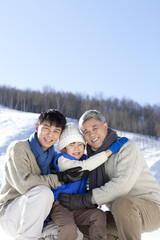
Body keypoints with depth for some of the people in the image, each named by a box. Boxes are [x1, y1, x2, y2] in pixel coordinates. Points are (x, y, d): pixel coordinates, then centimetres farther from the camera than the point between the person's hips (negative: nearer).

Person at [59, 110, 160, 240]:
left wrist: (84, 200, -25)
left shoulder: (127, 147, -13)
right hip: (120, 214, 7)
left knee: (122, 203, -37)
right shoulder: (93, 156, 8)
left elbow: (122, 184, -26)